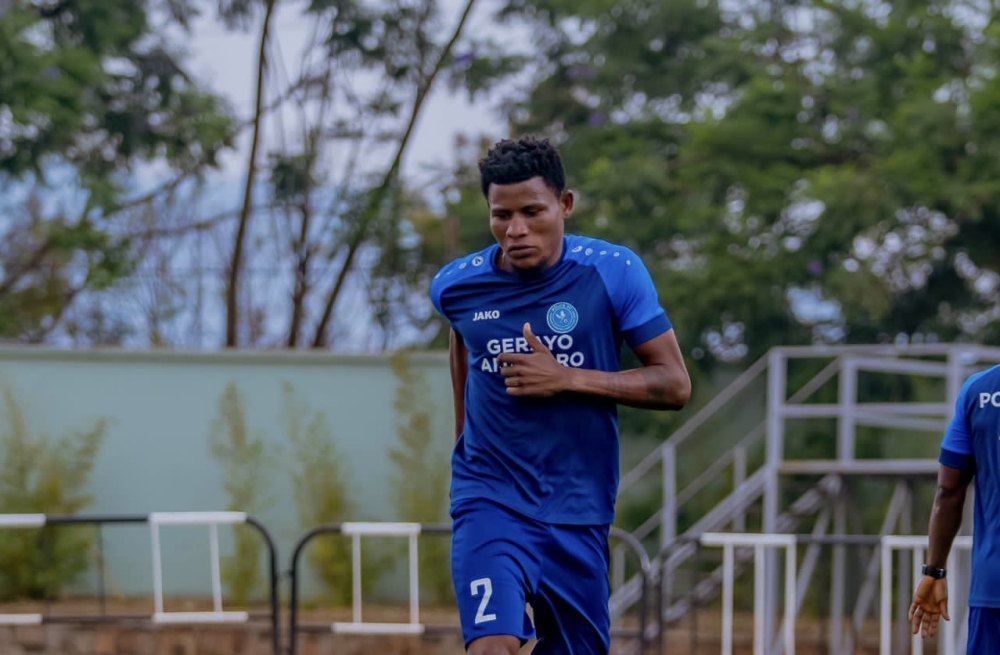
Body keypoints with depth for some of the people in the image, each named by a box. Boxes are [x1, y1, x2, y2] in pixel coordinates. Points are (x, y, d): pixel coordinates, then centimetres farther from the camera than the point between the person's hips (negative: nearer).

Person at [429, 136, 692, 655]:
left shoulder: (614, 273, -9)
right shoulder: (456, 285, -4)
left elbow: (674, 385, -8)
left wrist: (569, 379, -18)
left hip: (579, 510, 1)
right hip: (490, 500, -1)